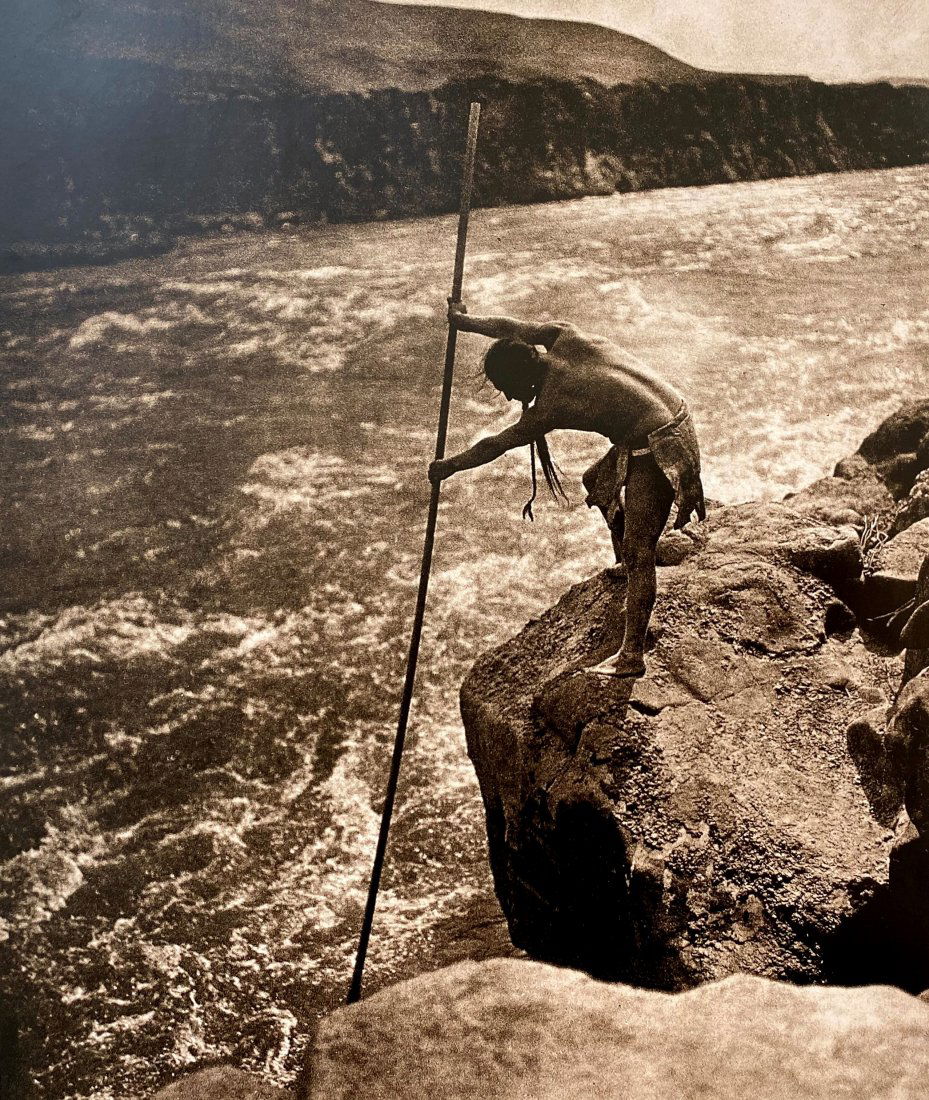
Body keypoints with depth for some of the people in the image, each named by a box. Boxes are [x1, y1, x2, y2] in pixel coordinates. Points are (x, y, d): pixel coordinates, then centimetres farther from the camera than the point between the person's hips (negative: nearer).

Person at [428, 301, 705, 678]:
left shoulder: (550, 408, -15)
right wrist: (464, 320, 30)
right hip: (678, 417, 9)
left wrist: (449, 466, 15)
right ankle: (627, 561, 38)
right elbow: (514, 328, 17)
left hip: (656, 454, -9)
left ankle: (631, 657, 1)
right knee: (597, 482, 28)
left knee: (639, 556, -4)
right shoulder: (564, 337, 0)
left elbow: (495, 445, -1)